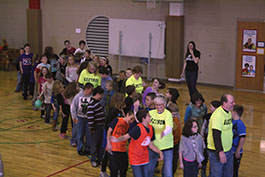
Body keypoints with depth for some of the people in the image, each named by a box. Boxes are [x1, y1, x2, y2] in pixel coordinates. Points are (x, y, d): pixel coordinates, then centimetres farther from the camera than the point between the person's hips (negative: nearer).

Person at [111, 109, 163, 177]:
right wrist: (117, 140, -48)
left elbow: (151, 145, 9)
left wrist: (159, 152, 0)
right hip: (135, 159, -7)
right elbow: (126, 136, -29)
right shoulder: (138, 129, -22)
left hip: (145, 158, 7)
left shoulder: (151, 128, 0)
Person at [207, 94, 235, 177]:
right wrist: (220, 152, -26)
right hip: (217, 151, -9)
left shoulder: (228, 113, 7)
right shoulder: (218, 115, -22)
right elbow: (216, 135, -26)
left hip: (228, 150, 9)